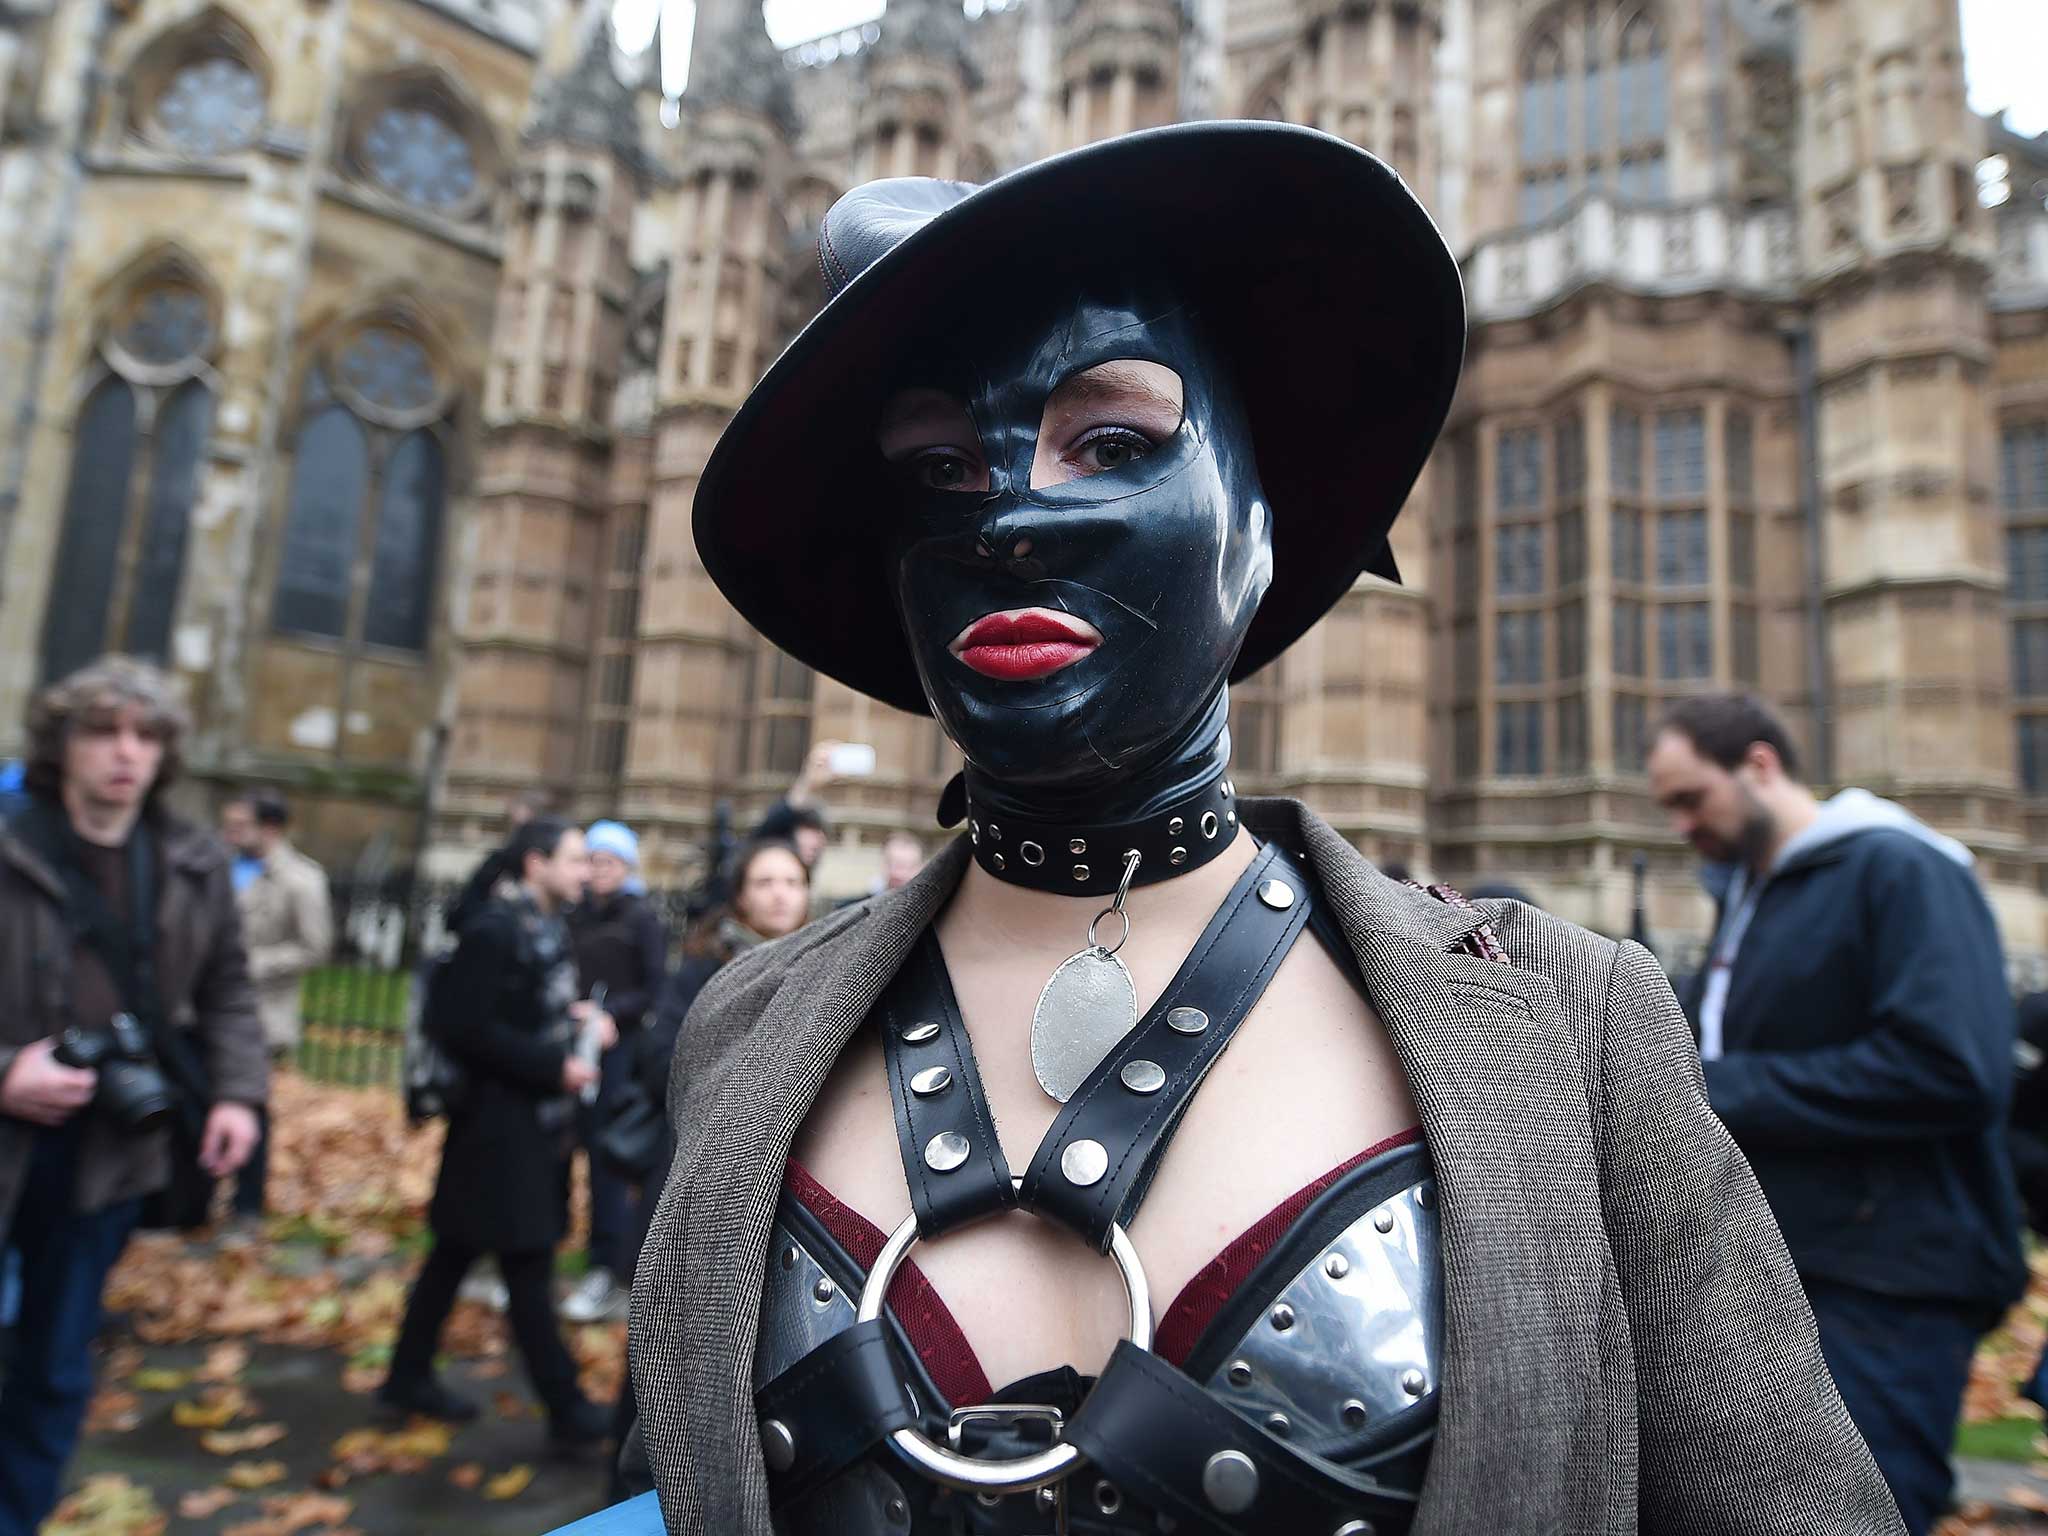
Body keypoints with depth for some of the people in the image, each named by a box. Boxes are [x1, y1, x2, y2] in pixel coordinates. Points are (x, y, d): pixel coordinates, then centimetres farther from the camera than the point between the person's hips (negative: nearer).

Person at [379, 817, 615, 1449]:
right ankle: (566, 1409, 10)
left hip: (539, 1122, 9)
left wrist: (576, 1015, -2)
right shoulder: (494, 929, -19)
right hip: (499, 1125, -9)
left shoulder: (547, 927, 6)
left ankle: (408, 1378, 34)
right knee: (528, 1264, 0)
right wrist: (555, 1065, -21)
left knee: (456, 1252, 19)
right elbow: (467, 1030, -21)